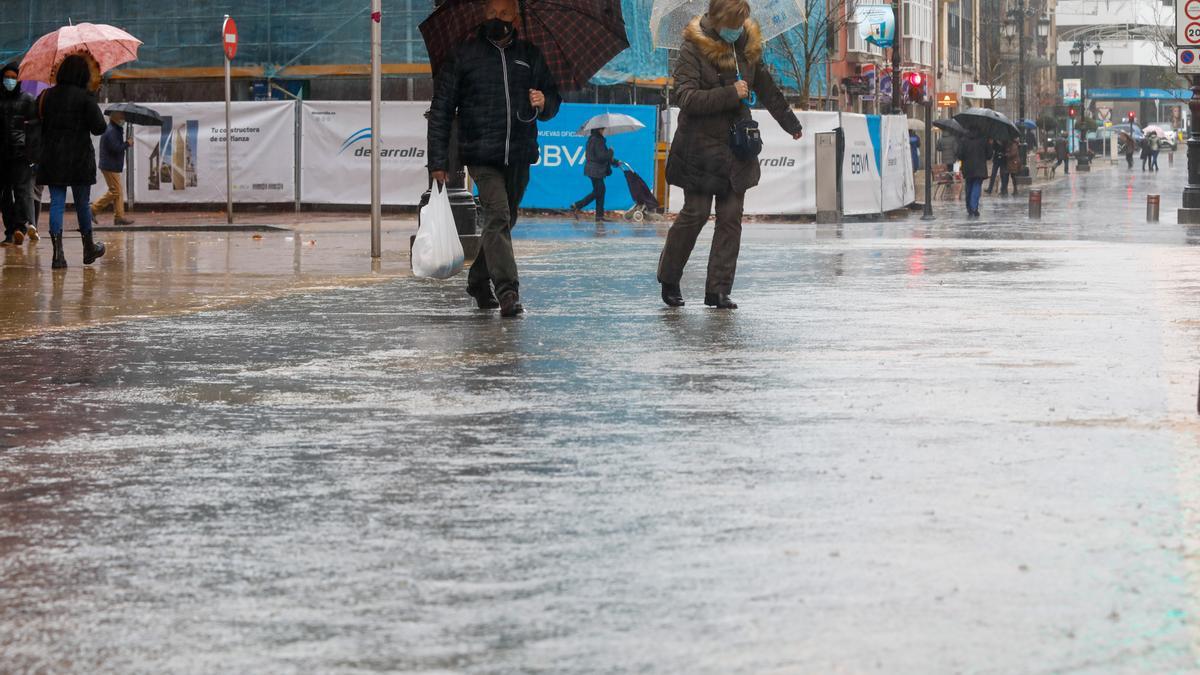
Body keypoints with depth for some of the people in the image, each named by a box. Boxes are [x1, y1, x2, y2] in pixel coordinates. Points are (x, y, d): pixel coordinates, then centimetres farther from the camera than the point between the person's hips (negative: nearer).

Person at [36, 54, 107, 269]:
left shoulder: (47, 96, 2)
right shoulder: (85, 98, -11)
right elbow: (99, 128, -13)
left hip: (52, 159, 3)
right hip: (79, 158, -3)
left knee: (56, 203, 2)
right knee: (83, 203, 11)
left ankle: (58, 253, -9)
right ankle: (89, 248, 26)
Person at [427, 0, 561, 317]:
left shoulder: (531, 56, 11)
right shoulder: (465, 55, 2)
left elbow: (554, 100, 17)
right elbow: (441, 109, 4)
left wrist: (544, 103, -10)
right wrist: (438, 160, -2)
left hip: (519, 157, 4)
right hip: (482, 155, -4)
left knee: (503, 221, 13)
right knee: (498, 217, -18)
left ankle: (478, 281, 32)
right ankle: (507, 292, -24)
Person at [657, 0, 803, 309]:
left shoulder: (748, 47, 8)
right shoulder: (693, 48, -8)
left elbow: (767, 90, 21)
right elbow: (687, 98, -17)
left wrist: (791, 124, 29)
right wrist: (731, 94, -21)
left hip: (737, 147, 5)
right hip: (700, 147, -5)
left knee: (731, 218, 0)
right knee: (695, 213, -4)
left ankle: (719, 289, 4)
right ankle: (669, 280, 14)